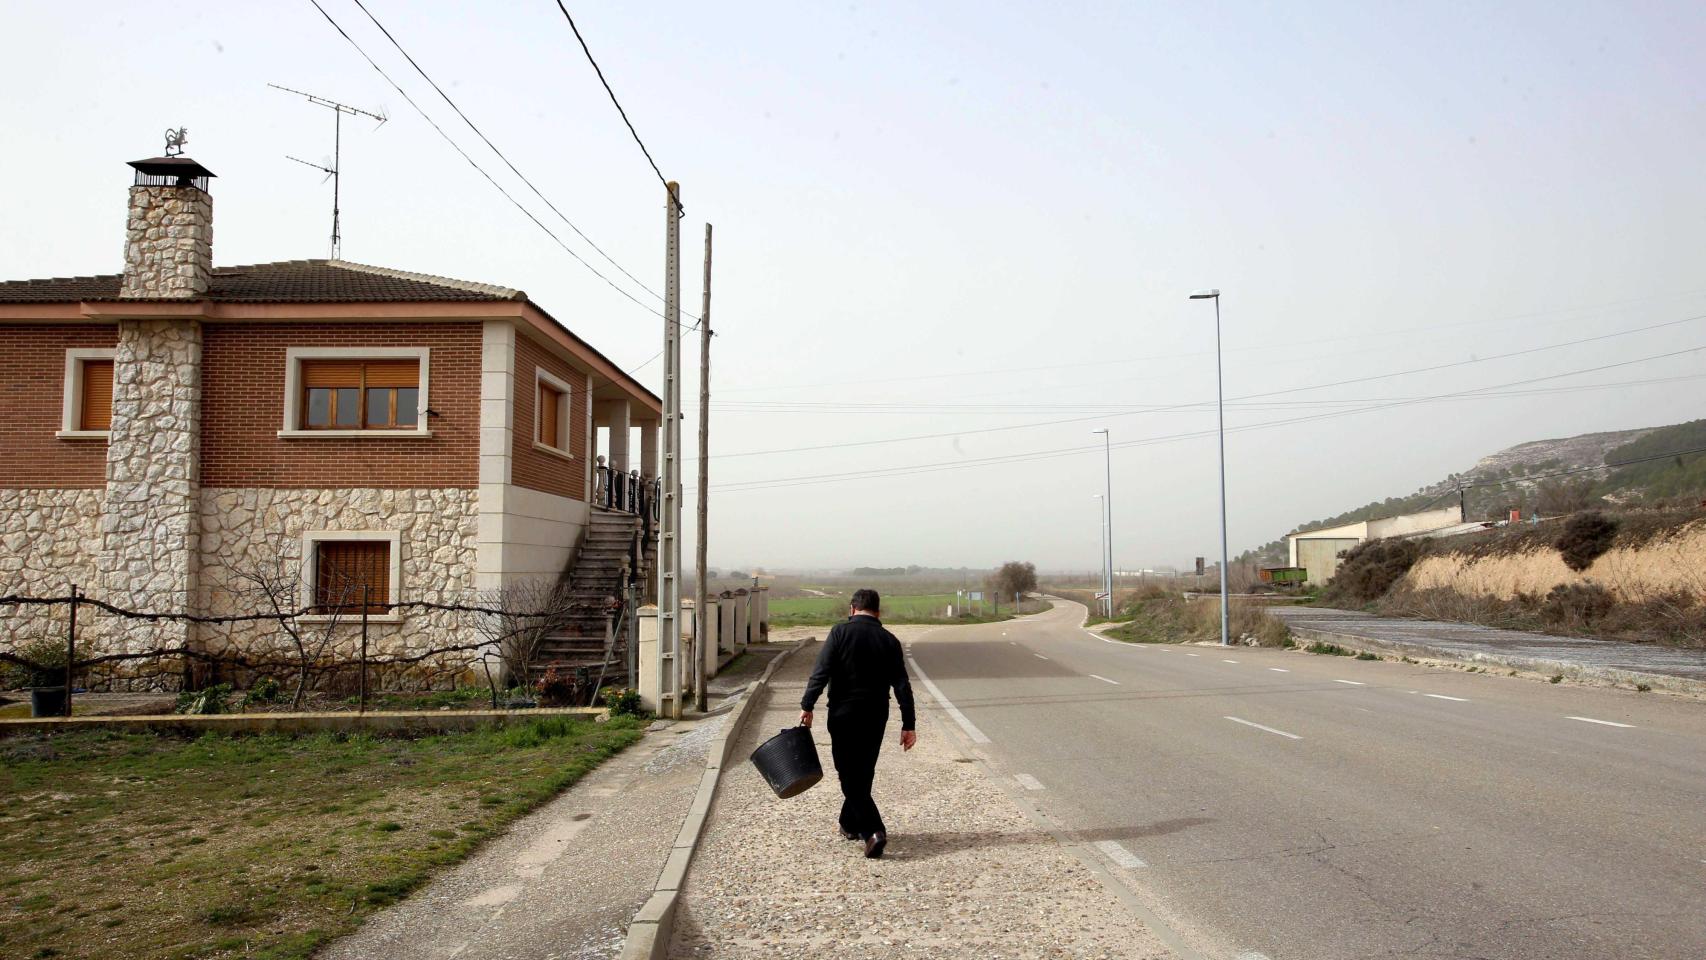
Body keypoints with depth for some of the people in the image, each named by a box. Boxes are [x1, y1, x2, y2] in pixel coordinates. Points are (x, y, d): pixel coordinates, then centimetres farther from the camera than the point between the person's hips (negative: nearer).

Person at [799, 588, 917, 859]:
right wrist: (909, 724, 4)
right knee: (863, 773, 19)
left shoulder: (840, 632, -6)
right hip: (876, 718, 4)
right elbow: (902, 686, 1)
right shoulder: (889, 640, 3)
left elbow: (821, 672, -14)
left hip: (843, 715, -4)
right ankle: (850, 824, 31)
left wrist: (807, 707, -9)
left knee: (850, 776, 0)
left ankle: (873, 830, -14)